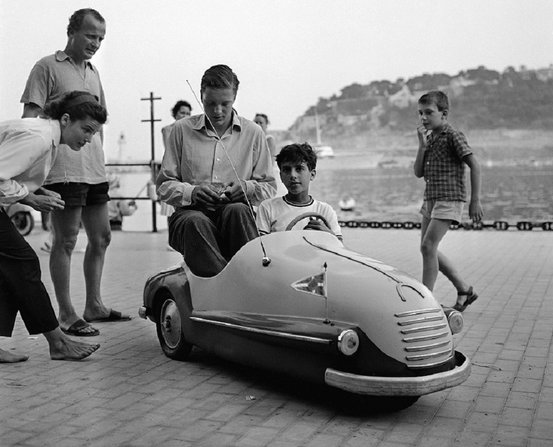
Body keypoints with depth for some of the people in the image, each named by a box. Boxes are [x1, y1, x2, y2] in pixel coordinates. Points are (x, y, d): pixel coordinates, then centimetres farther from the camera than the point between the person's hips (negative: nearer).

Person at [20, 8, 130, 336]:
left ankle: (94, 305, 24)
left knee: (101, 238, 12)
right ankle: (67, 315, 6)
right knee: (66, 242, -2)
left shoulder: (93, 73, 19)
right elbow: (29, 118, -7)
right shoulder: (48, 67, -2)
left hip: (95, 171, 8)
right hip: (64, 170, -8)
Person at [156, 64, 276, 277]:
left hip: (237, 217, 1)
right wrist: (191, 192, -10)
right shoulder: (182, 130, 12)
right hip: (190, 211, 0)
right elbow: (164, 185, 11)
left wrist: (247, 187, -8)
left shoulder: (253, 133, 13)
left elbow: (269, 187, 14)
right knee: (195, 223, -36)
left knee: (237, 211, -35)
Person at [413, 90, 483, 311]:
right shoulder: (429, 137, 14)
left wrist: (475, 201, -14)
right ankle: (465, 290, 21)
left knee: (428, 246, -14)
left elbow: (474, 166, -11)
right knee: (428, 249, 8)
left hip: (449, 198, -9)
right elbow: (418, 172, 9)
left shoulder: (453, 136, -8)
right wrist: (422, 145, -4)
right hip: (430, 199, 9)